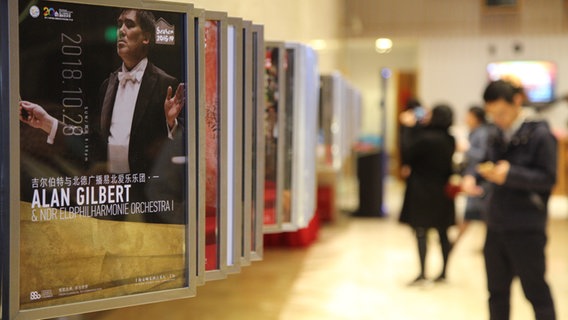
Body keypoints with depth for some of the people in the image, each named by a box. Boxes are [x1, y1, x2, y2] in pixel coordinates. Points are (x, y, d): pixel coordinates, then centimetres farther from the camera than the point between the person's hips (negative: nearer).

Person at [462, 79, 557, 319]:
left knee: (535, 290, 3)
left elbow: (548, 178, -13)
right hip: (496, 225, 6)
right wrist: (472, 176, -7)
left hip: (526, 228, -6)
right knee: (497, 289, 15)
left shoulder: (539, 134, -11)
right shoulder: (495, 135, 7)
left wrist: (511, 173, -25)